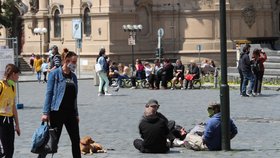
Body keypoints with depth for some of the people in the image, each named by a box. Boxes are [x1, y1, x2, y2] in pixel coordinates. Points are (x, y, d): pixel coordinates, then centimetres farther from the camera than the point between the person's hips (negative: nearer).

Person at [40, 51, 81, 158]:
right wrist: (45, 113, -15)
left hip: (70, 112, 6)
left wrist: (76, 114, 15)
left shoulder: (73, 76, 11)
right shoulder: (55, 74, -7)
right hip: (57, 112, -6)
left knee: (76, 140, 7)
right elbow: (49, 93, -9)